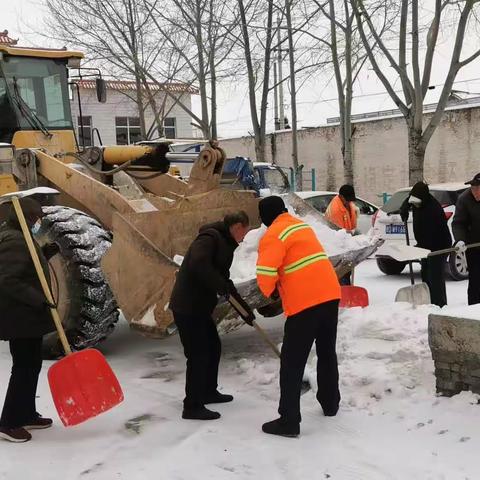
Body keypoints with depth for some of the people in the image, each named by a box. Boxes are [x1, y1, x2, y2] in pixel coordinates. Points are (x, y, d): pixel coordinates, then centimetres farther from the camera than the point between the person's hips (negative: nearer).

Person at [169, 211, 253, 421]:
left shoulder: (223, 244, 16)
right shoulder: (210, 237, -15)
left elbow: (222, 276, 22)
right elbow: (198, 264, -33)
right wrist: (222, 286, -24)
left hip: (199, 306, 10)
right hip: (188, 306, -10)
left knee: (213, 347, 19)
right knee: (198, 354, -6)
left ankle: (208, 392, 34)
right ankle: (193, 407, 2)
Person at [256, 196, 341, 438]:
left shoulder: (273, 235, -8)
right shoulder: (301, 225, 19)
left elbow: (265, 272, -18)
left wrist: (270, 291, 2)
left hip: (306, 301, -8)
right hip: (330, 293, 8)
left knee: (292, 361, -1)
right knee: (327, 353, 22)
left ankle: (289, 421, 0)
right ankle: (330, 404, 36)